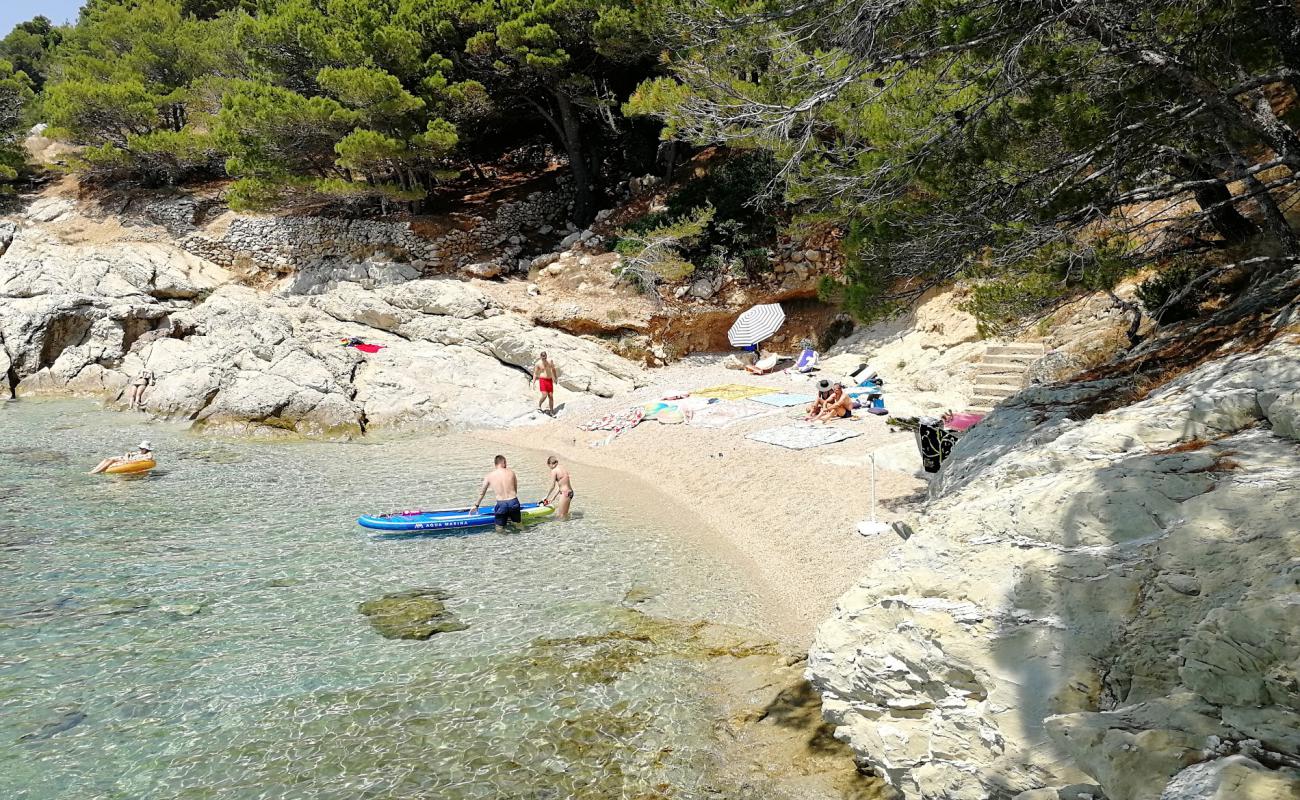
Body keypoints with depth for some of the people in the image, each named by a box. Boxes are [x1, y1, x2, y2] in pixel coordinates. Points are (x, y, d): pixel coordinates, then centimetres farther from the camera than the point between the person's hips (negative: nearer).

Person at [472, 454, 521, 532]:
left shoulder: (489, 476, 5)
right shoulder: (511, 472, 6)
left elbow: (482, 493, 16)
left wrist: (476, 505, 28)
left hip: (501, 504, -1)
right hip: (513, 502, 1)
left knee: (499, 529, 13)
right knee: (518, 524, 21)